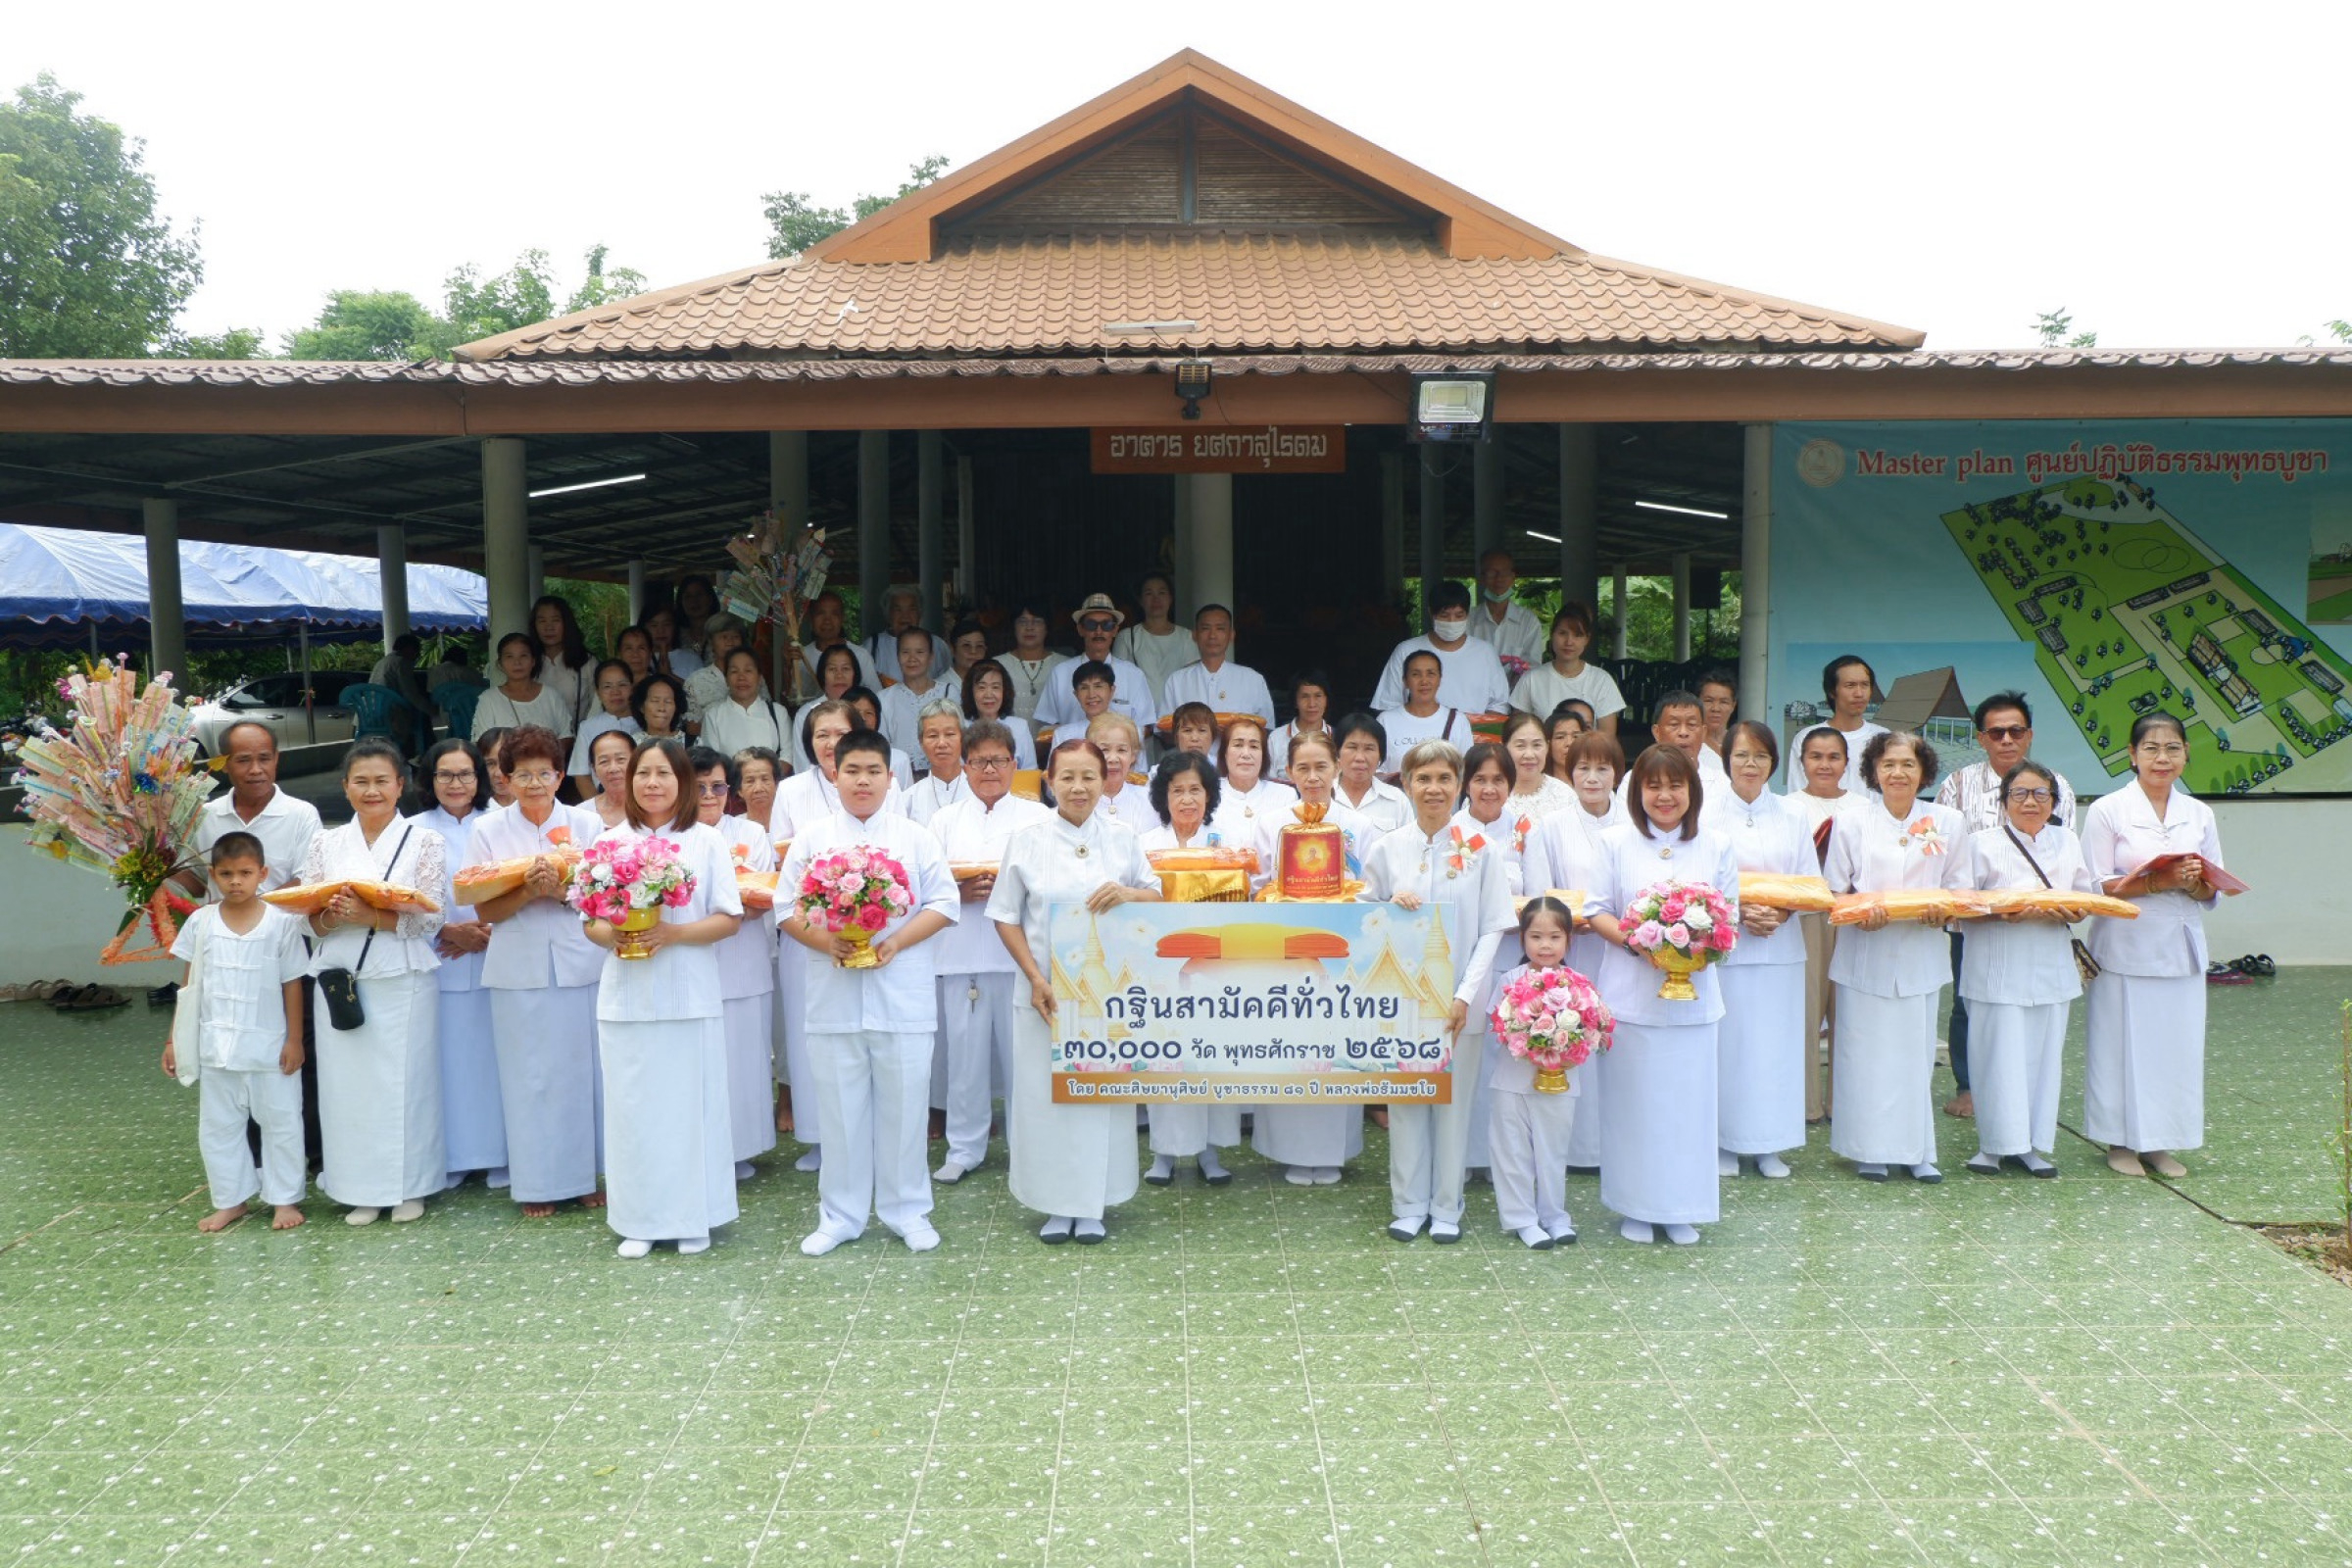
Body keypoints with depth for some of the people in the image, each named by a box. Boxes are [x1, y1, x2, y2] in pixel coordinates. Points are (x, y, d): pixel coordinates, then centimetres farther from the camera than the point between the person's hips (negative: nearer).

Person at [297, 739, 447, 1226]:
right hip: (339, 980, 3)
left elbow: (430, 919, -7)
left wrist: (371, 916, -19)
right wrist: (333, 915, -14)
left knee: (403, 1081, 1)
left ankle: (409, 1187, 14)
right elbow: (309, 920, 8)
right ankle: (361, 1189, 15)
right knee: (347, 1082, 3)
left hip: (402, 981, -2)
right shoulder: (325, 844, 11)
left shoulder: (424, 842, 2)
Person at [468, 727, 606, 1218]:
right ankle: (537, 1183, 11)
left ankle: (584, 1175, 15)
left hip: (580, 965, 0)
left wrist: (562, 889, -17)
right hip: (520, 970, 0)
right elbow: (485, 909, 1)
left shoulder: (585, 824, 5)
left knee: (583, 1067, 3)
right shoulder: (489, 831, 5)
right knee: (529, 1074, 2)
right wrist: (528, 891, -16)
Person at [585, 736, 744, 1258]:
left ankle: (693, 1219, 14)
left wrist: (672, 933, -16)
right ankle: (639, 1222, 14)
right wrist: (613, 936, -14)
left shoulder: (707, 841, 2)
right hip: (626, 995, 2)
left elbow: (729, 919, -1)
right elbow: (590, 921, 9)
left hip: (689, 995, -2)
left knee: (690, 1104, 2)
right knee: (633, 1106, 4)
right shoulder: (610, 842, 8)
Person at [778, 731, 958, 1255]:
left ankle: (907, 1211, 18)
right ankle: (840, 1216, 18)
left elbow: (942, 903, 1)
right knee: (839, 1108, 7)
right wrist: (826, 942, -15)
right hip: (833, 995, 1)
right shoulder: (811, 839, 6)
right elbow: (786, 908, 3)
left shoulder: (916, 838, 5)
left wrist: (895, 942, -14)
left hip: (902, 994, 0)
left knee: (904, 1106, 5)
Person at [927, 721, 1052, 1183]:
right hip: (961, 950, 1)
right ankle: (964, 1149, 15)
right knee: (965, 1050, 3)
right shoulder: (945, 819, 14)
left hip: (1020, 949, -1)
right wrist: (959, 891, -12)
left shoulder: (1038, 816, 9)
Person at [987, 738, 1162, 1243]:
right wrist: (1035, 979, -10)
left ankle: (1092, 1205, 17)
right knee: (1046, 1093, 3)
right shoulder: (1027, 842, -1)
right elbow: (1006, 918, 1)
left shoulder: (1122, 840, 3)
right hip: (1047, 990, -1)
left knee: (1102, 1092, 4)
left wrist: (1128, 894, -13)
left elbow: (1158, 898, 10)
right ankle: (1056, 1205, 16)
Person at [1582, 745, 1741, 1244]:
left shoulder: (1716, 846, 7)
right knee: (1632, 1099, 2)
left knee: (1687, 1099, 4)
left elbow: (1730, 913, 9)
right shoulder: (1616, 842, 2)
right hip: (1630, 991, -1)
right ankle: (1636, 1207, 15)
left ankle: (1681, 1210, 17)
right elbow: (1597, 910, 1)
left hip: (1693, 992, 2)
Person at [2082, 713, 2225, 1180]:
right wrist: (2159, 882, -19)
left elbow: (2211, 891, 10)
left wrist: (2192, 881, -12)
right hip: (2126, 948, -4)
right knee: (2124, 1042, -1)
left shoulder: (2199, 814, 10)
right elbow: (2098, 886, -8)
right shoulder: (2107, 811, -3)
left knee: (2177, 1044, 4)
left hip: (2181, 948, 4)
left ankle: (2162, 1142, 16)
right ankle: (2121, 1141, 12)